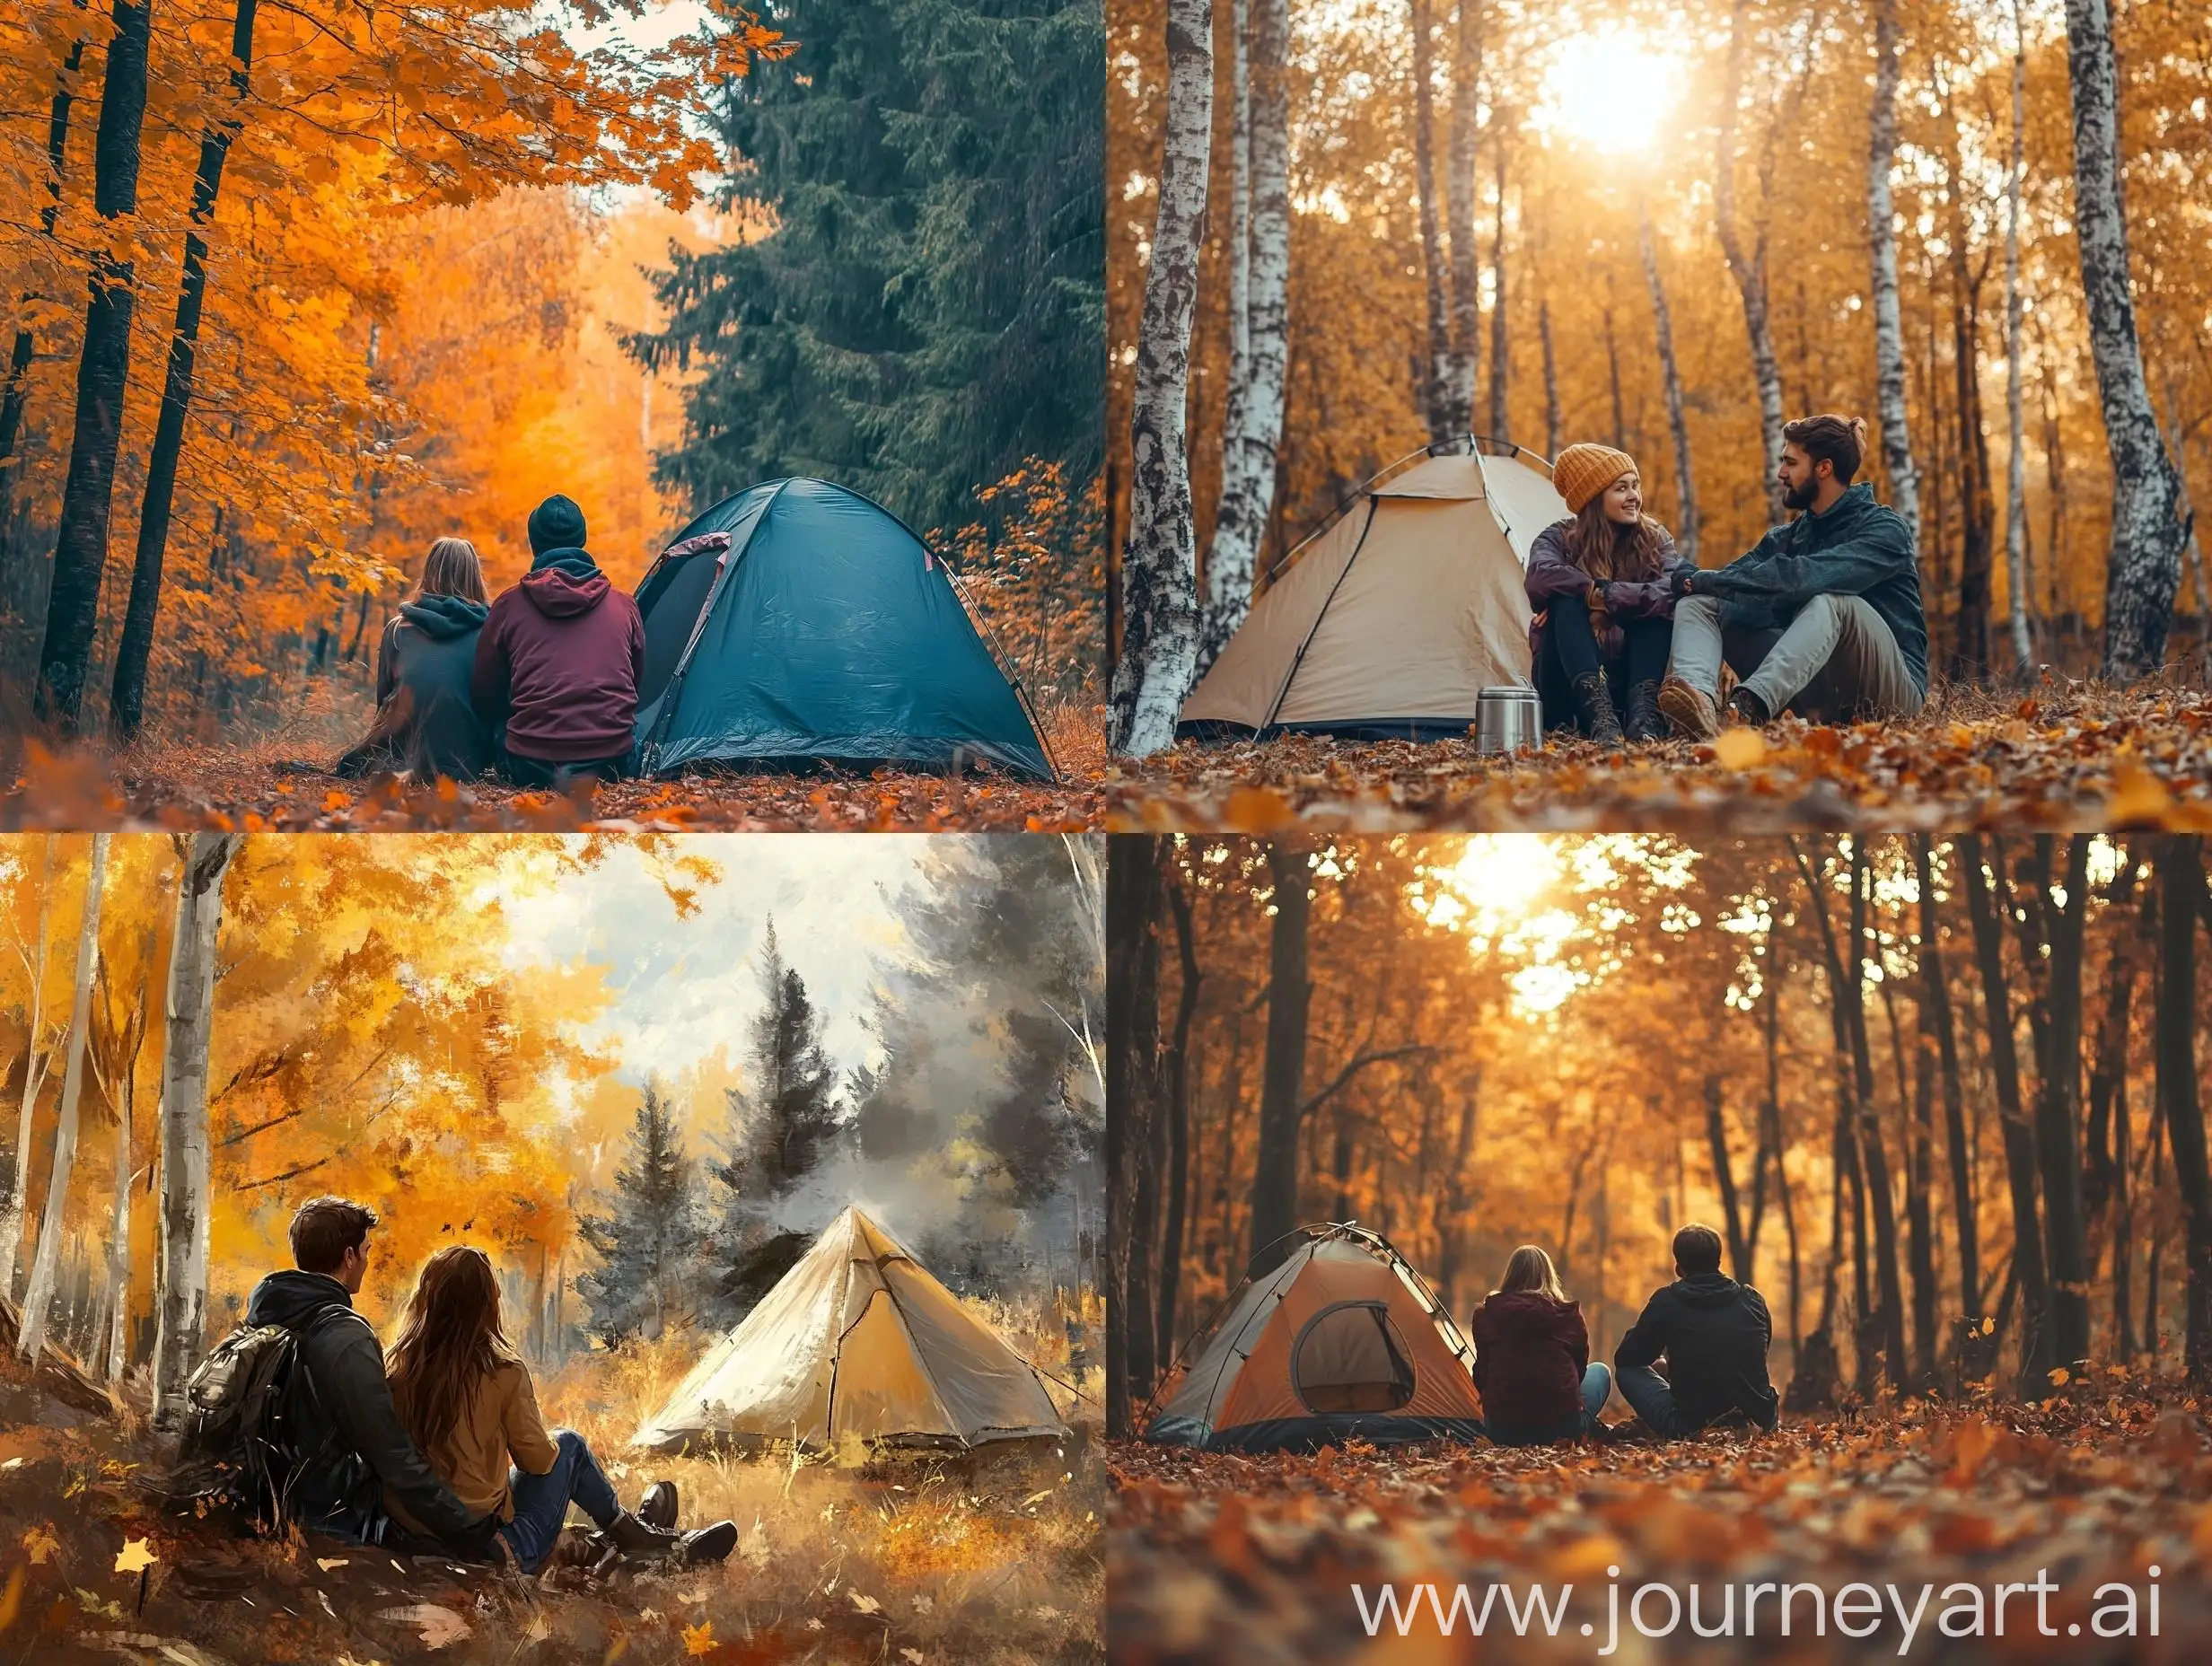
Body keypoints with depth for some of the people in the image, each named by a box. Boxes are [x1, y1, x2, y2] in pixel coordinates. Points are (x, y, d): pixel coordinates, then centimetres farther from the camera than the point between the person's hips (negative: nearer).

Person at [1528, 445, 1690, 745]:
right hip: (1568, 681, -2)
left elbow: (1676, 587, -22)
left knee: (1659, 601, -21)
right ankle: (1598, 714, -46)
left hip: (1628, 674, 2)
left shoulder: (1654, 539, 2)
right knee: (1568, 599, -28)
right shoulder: (1560, 538, -3)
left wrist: (1606, 596, -29)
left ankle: (1644, 710, -37)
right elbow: (1541, 577, -29)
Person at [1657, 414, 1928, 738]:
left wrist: (1710, 581, -21)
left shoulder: (1884, 529, -7)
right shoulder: (1788, 537, 16)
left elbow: (1808, 577, -25)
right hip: (1813, 690, 6)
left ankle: (1748, 708, -57)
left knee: (1831, 600, -34)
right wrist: (1698, 582, -24)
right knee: (1698, 601, -6)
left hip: (1891, 685, -6)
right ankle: (1701, 699, -41)